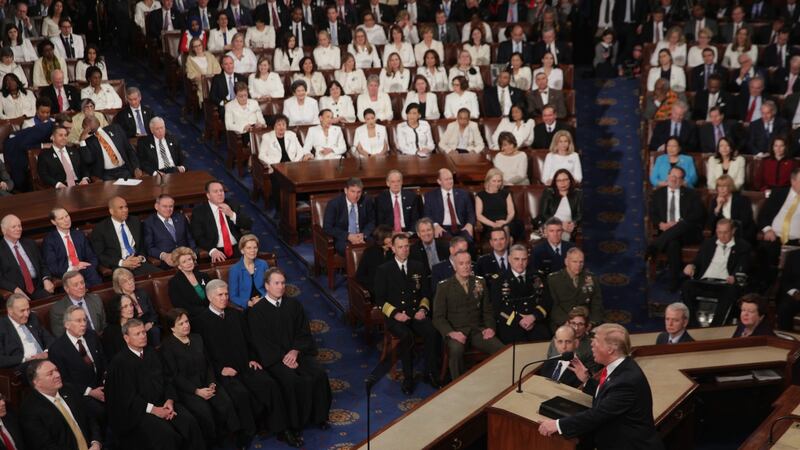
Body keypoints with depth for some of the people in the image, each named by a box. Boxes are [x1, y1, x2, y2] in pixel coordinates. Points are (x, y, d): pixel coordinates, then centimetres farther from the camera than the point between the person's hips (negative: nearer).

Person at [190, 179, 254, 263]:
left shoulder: (233, 204, 12)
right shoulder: (199, 211, 3)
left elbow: (248, 225, 6)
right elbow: (198, 237, -4)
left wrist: (232, 214, -11)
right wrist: (212, 250, -21)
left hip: (237, 249, 3)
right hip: (216, 253, -3)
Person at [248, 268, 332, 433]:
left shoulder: (294, 305, 10)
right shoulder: (256, 311, -2)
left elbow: (304, 332, 8)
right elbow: (260, 342, -6)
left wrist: (295, 351, -11)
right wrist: (282, 358, -16)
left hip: (296, 352, 4)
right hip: (273, 357, -4)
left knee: (319, 375, -20)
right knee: (291, 381, -30)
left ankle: (318, 416, -1)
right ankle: (295, 423, -12)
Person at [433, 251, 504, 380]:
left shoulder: (480, 282, 12)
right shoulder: (444, 286, 1)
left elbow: (487, 310, 17)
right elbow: (438, 317, -1)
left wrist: (490, 327, -3)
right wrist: (451, 333, -18)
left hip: (478, 330, 3)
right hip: (456, 332, -3)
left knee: (501, 349, -24)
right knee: (456, 350, -37)